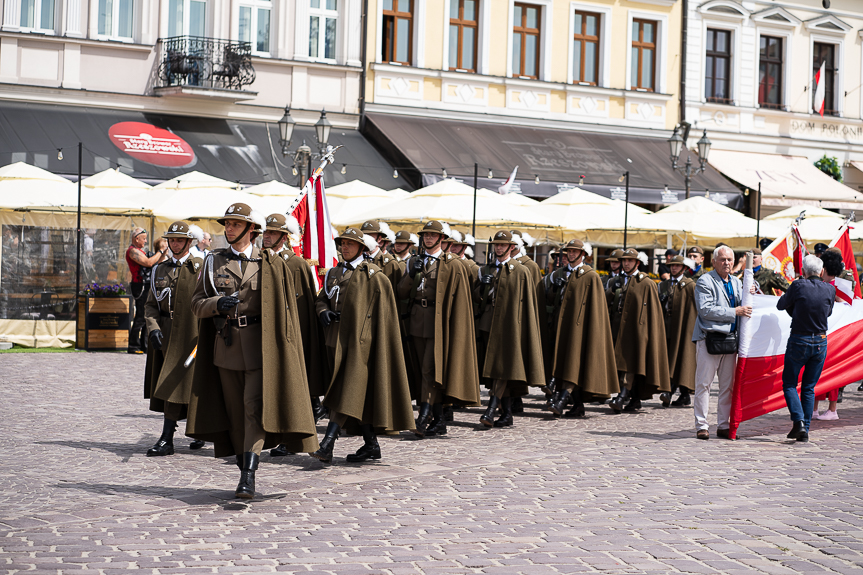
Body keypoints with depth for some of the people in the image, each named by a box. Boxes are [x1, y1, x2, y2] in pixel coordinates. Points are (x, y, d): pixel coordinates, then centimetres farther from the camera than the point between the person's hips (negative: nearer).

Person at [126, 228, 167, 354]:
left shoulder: (140, 251, 21)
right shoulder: (132, 251, -10)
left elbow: (156, 262, 25)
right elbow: (149, 263, -21)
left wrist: (164, 253, 12)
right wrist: (160, 252, -11)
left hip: (147, 287, 10)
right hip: (140, 286, -10)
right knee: (140, 317, -9)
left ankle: (144, 345, 17)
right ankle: (133, 346, -4)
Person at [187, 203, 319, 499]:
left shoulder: (271, 263, 3)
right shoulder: (213, 262, 10)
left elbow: (286, 305, 4)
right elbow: (197, 302, 9)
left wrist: (283, 347, -3)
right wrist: (218, 303, -14)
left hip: (260, 343, -3)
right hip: (226, 342, 3)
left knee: (255, 404, -15)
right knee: (234, 411, 7)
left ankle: (248, 475, -19)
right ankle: (245, 470, 19)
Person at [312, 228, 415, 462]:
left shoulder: (373, 275, -4)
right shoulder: (334, 273, 14)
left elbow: (384, 311, -4)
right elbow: (321, 299, 20)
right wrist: (324, 312, -3)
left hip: (359, 340, -7)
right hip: (337, 338, 7)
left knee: (348, 391, -12)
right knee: (359, 393, 11)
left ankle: (327, 445, -19)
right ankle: (372, 445, 19)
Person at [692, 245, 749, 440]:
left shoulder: (736, 283, 18)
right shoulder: (705, 281, -4)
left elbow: (743, 308, 21)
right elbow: (705, 310, -14)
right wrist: (734, 312, -15)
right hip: (709, 338, -6)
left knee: (728, 385, 8)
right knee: (704, 383, -4)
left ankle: (723, 425, 15)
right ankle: (701, 425, 2)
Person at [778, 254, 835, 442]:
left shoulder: (798, 286, -13)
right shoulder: (830, 289, -3)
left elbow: (781, 305, 1)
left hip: (798, 341, -3)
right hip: (820, 342, 3)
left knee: (789, 383, 10)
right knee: (809, 388, 12)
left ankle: (799, 422, -9)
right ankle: (805, 430, 9)